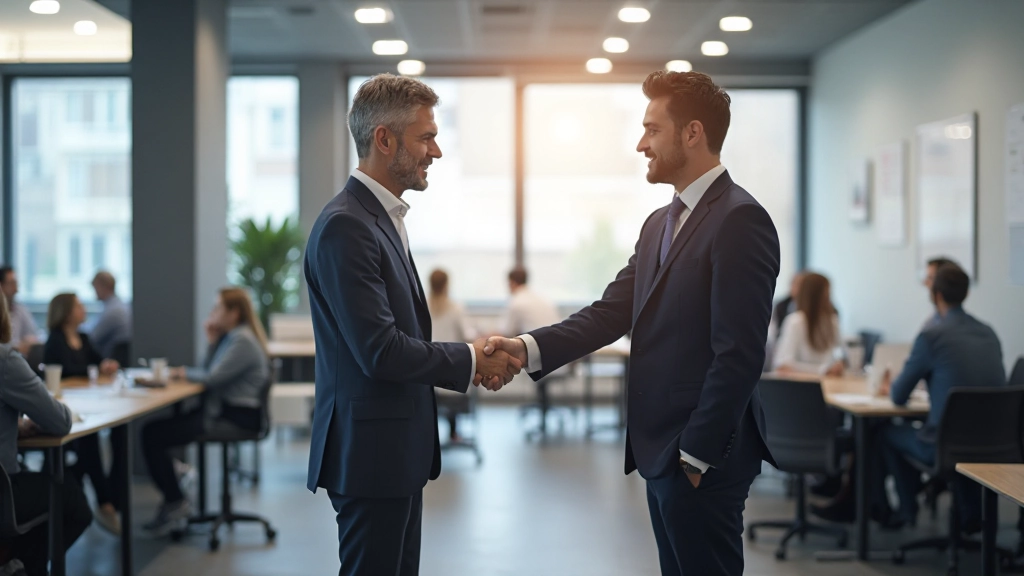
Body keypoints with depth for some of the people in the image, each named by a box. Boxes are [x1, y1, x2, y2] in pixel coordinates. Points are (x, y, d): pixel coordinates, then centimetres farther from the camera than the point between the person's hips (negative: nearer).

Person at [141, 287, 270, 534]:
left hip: (234, 416, -11)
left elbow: (213, 378, -19)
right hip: (221, 409, 11)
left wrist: (185, 373, -2)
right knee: (152, 429, 3)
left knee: (153, 435, -15)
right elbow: (209, 372, 15)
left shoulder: (243, 341, -14)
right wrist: (212, 342, 7)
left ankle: (175, 502, -4)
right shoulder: (230, 336, 18)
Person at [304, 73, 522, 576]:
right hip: (370, 452, -10)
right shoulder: (345, 226, -18)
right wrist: (471, 360, -10)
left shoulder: (382, 217, 13)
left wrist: (473, 361, 2)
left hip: (397, 449, 10)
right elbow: (380, 352, -23)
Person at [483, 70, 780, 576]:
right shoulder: (659, 224, 15)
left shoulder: (740, 220, -14)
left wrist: (695, 454, -18)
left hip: (703, 457, -9)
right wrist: (530, 348, -5)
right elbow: (611, 312, 9)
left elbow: (738, 355, -19)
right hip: (661, 451, 9)